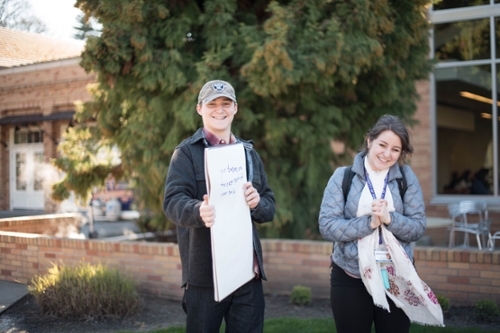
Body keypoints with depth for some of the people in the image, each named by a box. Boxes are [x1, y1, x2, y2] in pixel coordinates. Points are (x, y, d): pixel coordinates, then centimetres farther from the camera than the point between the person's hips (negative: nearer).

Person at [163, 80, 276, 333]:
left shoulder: (248, 153, 15)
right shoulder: (187, 152, 0)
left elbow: (270, 207, 13)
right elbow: (173, 202, -13)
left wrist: (257, 203, -11)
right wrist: (199, 211, -35)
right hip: (205, 273, -4)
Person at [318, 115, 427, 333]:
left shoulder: (407, 178, 1)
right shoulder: (343, 176, -4)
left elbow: (418, 227, -3)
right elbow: (327, 226, -12)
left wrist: (390, 219, -21)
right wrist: (368, 223, -22)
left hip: (396, 277, 2)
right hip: (350, 277, -1)